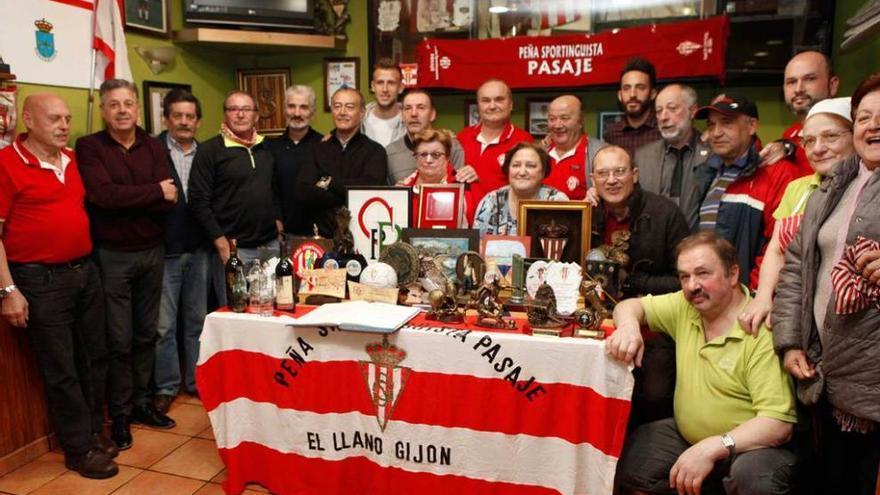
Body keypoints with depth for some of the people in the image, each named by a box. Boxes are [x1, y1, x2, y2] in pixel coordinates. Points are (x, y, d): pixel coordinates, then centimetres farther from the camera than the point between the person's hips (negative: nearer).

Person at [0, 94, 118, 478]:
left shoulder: (71, 158, 8)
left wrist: (87, 262, 15)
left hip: (85, 272, 7)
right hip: (41, 281, -6)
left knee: (93, 357, 15)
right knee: (60, 368, 4)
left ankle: (93, 430, 32)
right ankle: (79, 448, 19)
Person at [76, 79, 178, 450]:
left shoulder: (155, 148, 5)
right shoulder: (89, 147, -5)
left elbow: (168, 202, -7)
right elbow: (103, 195, -20)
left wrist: (125, 198, -19)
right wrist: (154, 192, -14)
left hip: (152, 252, 4)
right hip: (111, 255, -3)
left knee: (147, 334, 13)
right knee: (119, 340, 3)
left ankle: (142, 402, 28)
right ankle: (120, 414, 19)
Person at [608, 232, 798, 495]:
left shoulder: (762, 332, -20)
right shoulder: (685, 306, 0)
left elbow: (778, 423, -25)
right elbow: (631, 305, 10)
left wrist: (713, 448, -35)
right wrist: (629, 325, -15)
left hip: (746, 445, -5)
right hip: (686, 435, 6)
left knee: (752, 474, -37)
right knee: (615, 461, -12)